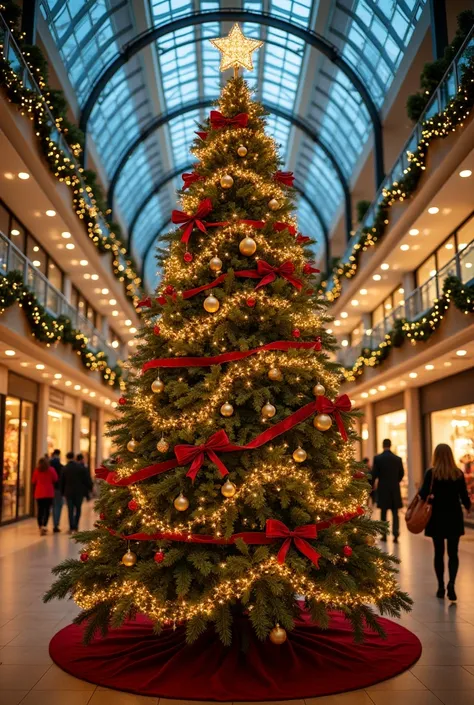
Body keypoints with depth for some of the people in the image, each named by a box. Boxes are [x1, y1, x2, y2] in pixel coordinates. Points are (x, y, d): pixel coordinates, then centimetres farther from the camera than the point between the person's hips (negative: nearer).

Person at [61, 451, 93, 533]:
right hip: (79, 492, 0)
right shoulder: (81, 467, -5)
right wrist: (89, 489, 6)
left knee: (70, 510, 5)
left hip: (68, 492, 0)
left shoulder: (64, 468, -3)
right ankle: (76, 526, 9)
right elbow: (87, 479, -3)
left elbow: (62, 482, 1)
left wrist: (62, 492, 11)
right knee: (78, 509, 14)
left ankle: (71, 527, -1)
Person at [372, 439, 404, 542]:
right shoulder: (398, 459, 0)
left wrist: (373, 484, 11)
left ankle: (384, 535, 12)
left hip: (382, 489, -1)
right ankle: (395, 535, -4)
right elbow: (401, 474, 8)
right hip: (395, 489, 1)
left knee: (383, 513, 9)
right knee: (395, 513, 5)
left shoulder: (377, 458, -8)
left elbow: (374, 474, -7)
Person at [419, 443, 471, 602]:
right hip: (454, 517, 1)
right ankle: (451, 584, -11)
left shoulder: (431, 473, -10)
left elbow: (423, 494, -16)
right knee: (453, 553, 8)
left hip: (437, 517, -1)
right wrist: (468, 506, 19)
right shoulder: (458, 473, -4)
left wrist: (419, 493, 6)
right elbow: (464, 497, -1)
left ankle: (441, 587, 16)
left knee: (439, 553, 11)